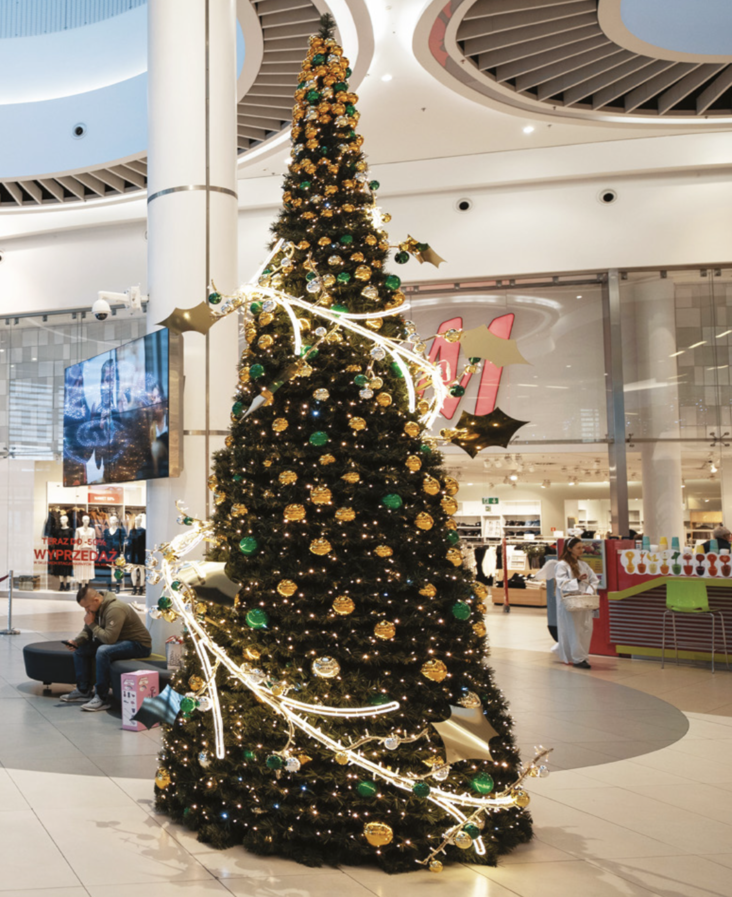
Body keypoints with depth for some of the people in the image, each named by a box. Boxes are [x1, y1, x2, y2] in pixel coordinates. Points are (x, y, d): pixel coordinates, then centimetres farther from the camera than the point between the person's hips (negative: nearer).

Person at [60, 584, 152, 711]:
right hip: (118, 641, 10)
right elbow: (87, 631, 11)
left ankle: (102, 699, -26)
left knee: (103, 651, -34)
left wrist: (92, 624, -21)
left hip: (138, 645, -10)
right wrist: (76, 641, -10)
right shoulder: (95, 608, 3)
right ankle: (83, 691, 13)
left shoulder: (115, 609, -27)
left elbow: (109, 638, -33)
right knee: (80, 649, 5)